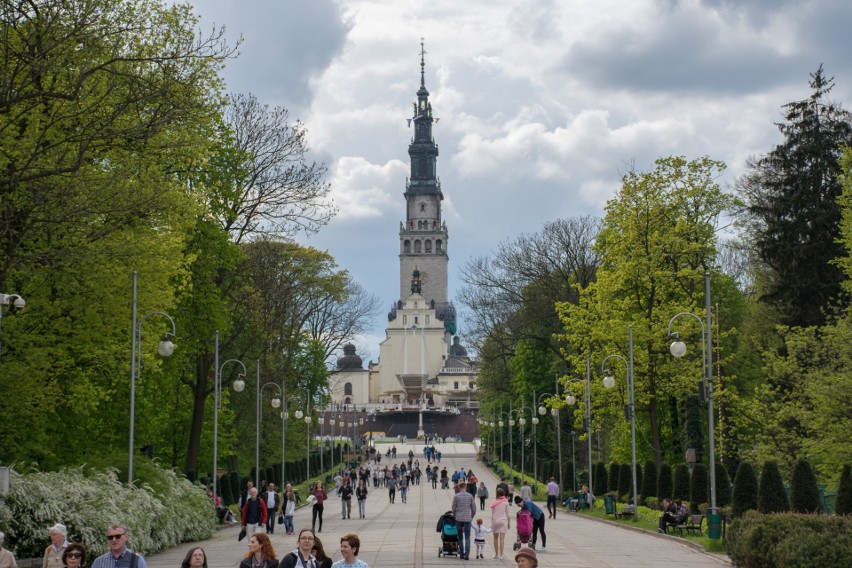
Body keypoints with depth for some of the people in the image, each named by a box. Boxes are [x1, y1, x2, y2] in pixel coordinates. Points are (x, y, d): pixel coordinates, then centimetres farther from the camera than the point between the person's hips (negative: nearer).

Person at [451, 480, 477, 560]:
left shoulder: (456, 496, -4)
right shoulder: (470, 496, 1)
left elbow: (454, 508, 0)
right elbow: (474, 508, 5)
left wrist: (454, 514, 20)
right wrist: (471, 517, 20)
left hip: (459, 518, 0)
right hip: (467, 519, 0)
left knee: (460, 537, 11)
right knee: (467, 537, -1)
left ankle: (461, 554, 14)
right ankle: (467, 554, -15)